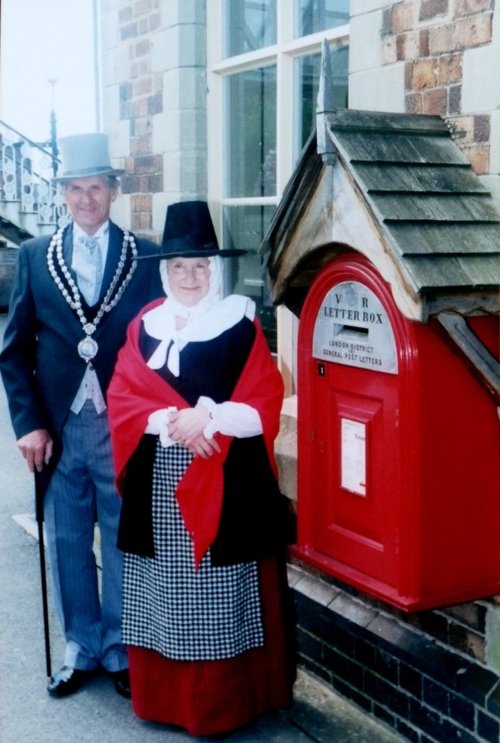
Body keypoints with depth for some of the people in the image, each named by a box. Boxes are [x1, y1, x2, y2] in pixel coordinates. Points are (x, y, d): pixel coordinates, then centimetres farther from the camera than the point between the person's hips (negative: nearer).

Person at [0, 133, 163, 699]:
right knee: (67, 545, 12)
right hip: (59, 428, 2)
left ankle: (121, 650, 26)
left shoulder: (144, 257, 0)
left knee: (124, 545, 9)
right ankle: (80, 648, 30)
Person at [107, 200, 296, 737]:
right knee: (165, 594, 9)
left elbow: (265, 406, -6)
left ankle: (227, 701, 17)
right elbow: (122, 402, 2)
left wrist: (210, 417, -19)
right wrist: (174, 421, -14)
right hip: (159, 486, 3)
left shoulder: (241, 325, 0)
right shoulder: (144, 327, 9)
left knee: (219, 598, 2)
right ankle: (164, 698, 24)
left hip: (225, 484, -3)